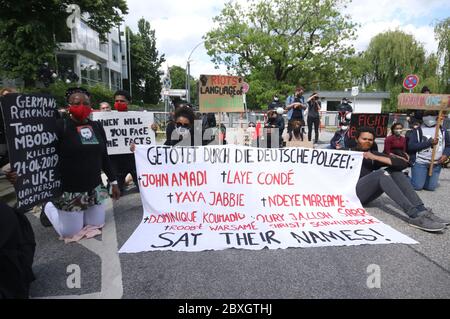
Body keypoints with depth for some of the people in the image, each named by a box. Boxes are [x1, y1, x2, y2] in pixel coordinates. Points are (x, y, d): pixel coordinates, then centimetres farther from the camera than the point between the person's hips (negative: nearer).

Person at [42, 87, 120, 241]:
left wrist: (114, 182, 11)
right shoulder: (60, 126, -12)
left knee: (97, 225, 15)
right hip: (69, 190, -5)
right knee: (71, 232, 8)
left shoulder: (97, 126, 4)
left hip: (95, 188, 5)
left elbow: (104, 157, 10)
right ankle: (49, 207, 34)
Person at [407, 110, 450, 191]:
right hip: (420, 162, -4)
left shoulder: (443, 130, 11)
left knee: (430, 187, 4)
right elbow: (411, 146, -12)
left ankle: (418, 179, 32)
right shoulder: (417, 131, -1)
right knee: (417, 186, -5)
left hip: (436, 164, 4)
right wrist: (429, 142, -18)